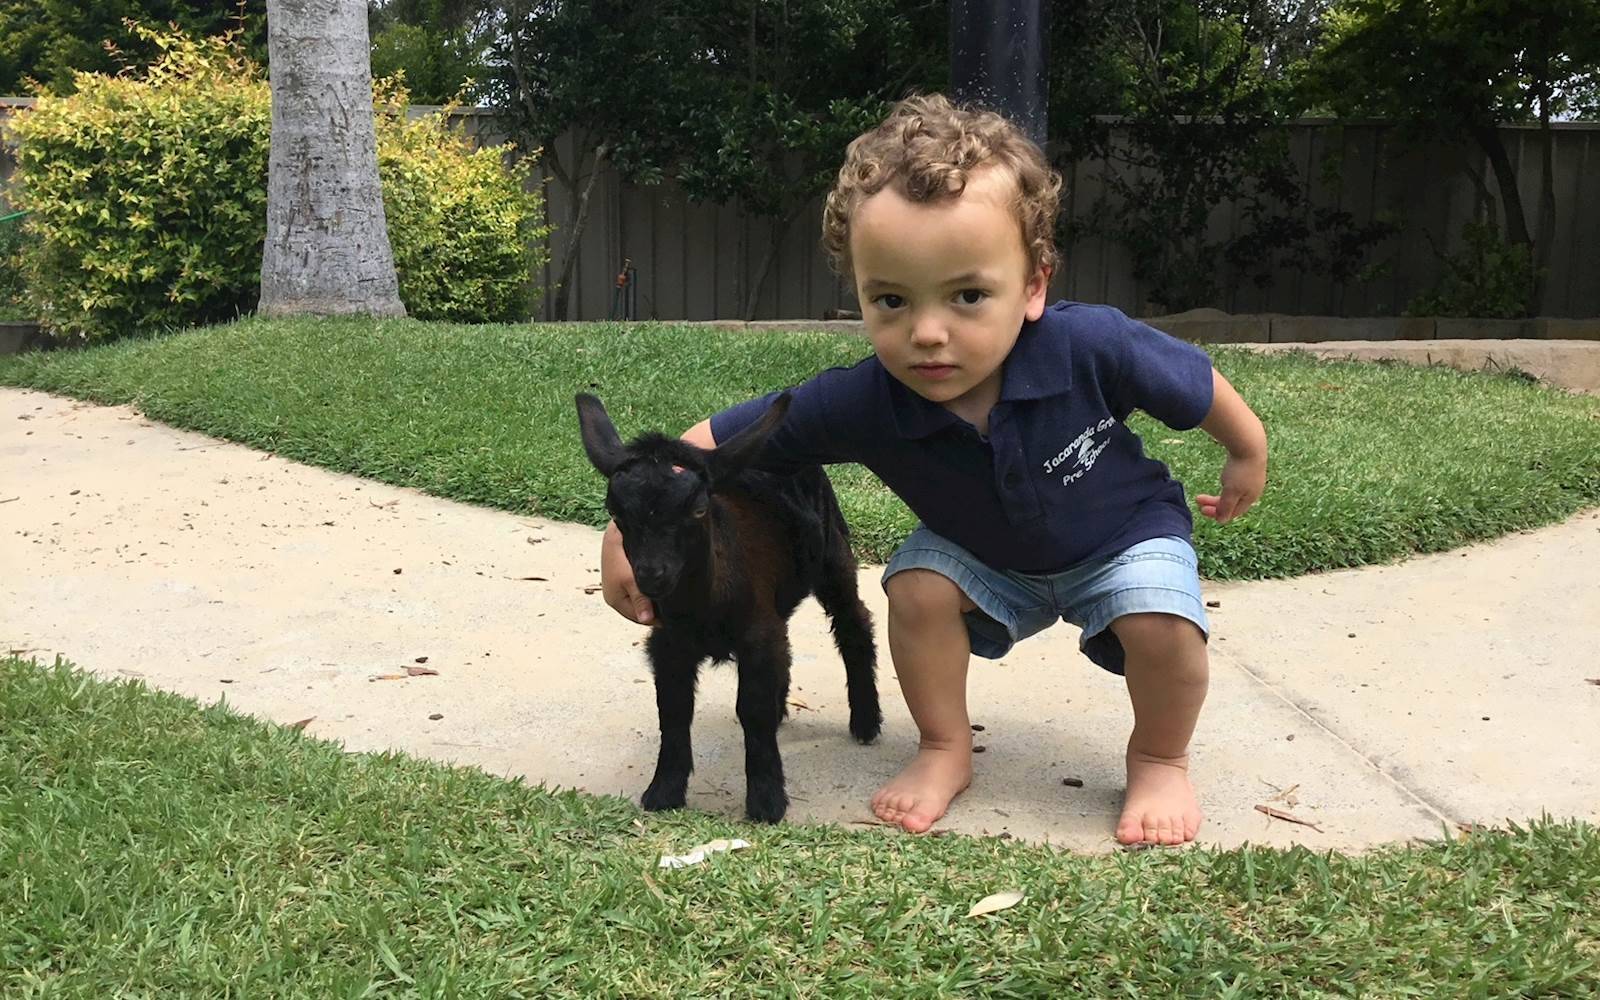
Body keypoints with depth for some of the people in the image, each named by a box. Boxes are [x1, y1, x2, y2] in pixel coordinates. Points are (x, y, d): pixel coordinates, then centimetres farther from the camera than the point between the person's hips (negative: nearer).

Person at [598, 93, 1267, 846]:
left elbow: (1195, 384, -17)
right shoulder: (859, 404, -34)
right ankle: (945, 753, 4)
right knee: (918, 587, -21)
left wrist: (1248, 458, 1)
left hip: (1123, 536, -2)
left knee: (1161, 623, -26)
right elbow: (718, 441, -25)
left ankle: (1160, 762, 5)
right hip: (989, 557, 2)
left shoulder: (1090, 347, -38)